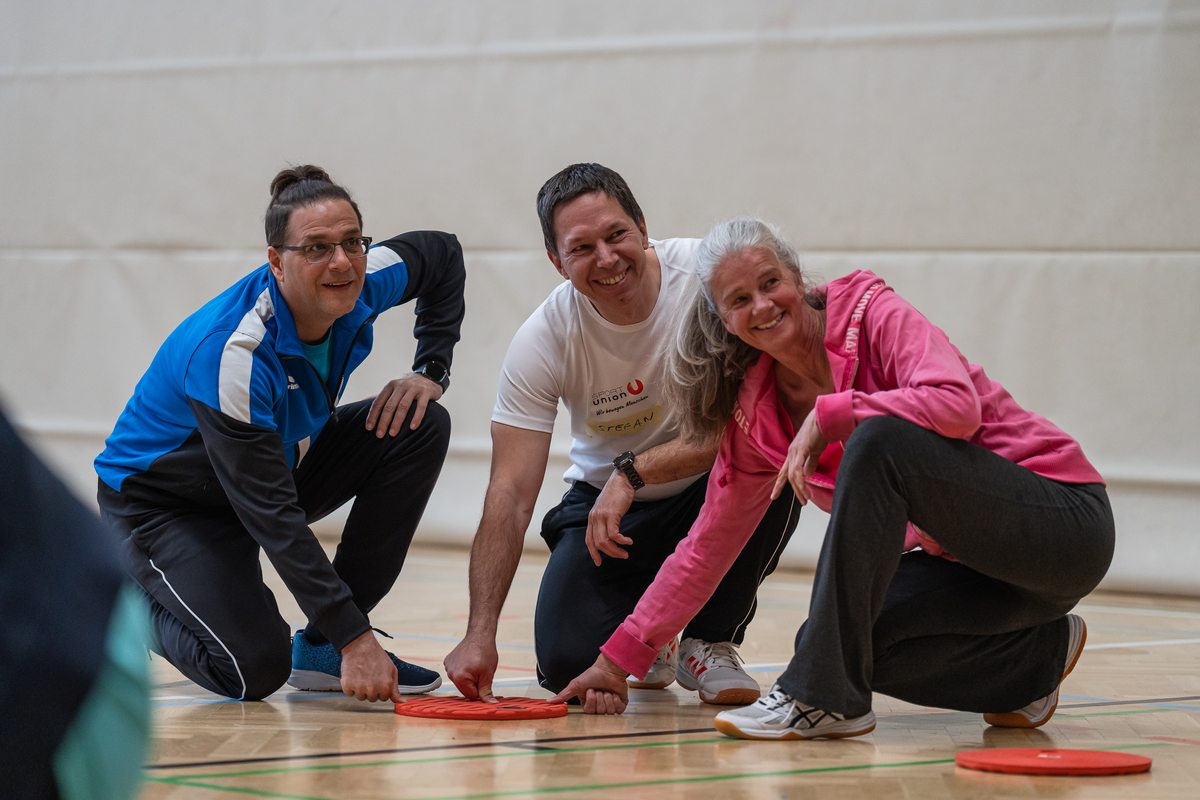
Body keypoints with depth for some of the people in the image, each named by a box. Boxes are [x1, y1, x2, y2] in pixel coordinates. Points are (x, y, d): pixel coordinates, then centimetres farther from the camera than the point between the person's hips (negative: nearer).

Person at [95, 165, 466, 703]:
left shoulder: (364, 284, -17)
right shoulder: (230, 353, -36)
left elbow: (442, 255, 8)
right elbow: (272, 517, -36)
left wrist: (430, 371, -6)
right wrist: (354, 638, -38)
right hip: (160, 503, -7)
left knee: (420, 426, -13)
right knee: (256, 669, -26)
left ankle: (320, 649, -6)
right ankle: (140, 604, 9)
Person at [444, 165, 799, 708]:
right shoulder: (543, 340, -18)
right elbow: (511, 495, -20)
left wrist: (634, 472, -33)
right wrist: (480, 635, -30)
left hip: (705, 490, -1)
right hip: (604, 503, 1)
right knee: (566, 661, -22)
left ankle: (709, 643, -8)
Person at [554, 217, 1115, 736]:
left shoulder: (870, 312, -12)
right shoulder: (757, 415, 6)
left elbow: (956, 405, -29)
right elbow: (710, 542, 11)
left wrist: (827, 416, -24)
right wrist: (621, 656, 10)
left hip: (1063, 518, -7)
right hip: (964, 561, 7)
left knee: (878, 437, -30)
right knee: (854, 638, -21)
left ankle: (823, 696, -26)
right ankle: (1034, 659, 7)